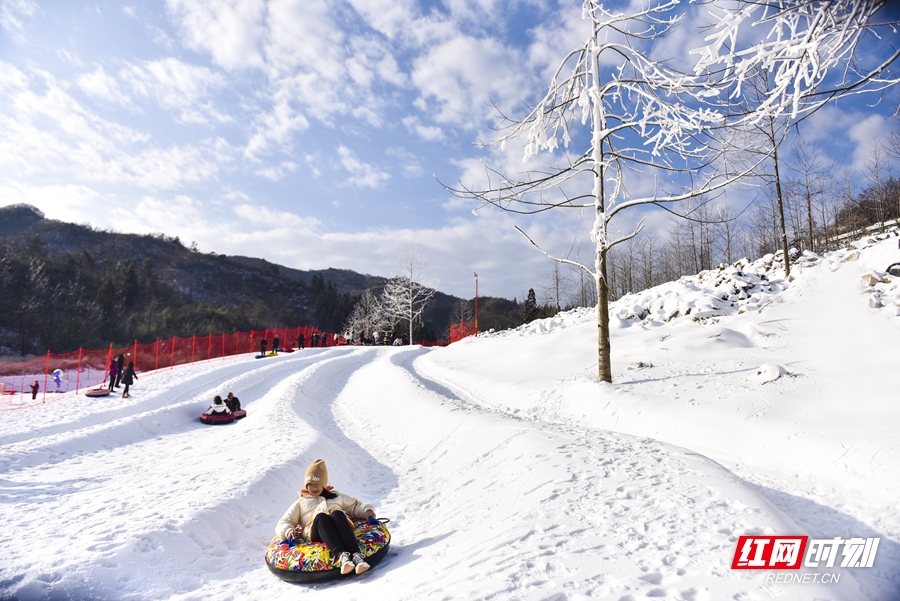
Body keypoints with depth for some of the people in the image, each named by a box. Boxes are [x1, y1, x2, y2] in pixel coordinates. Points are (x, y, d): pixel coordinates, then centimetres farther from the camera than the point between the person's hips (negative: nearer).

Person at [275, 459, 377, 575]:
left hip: (341, 524, 1)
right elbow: (282, 524, 24)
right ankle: (342, 555, -58)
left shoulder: (337, 496, 37)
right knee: (320, 516, -36)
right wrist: (288, 531, -1)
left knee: (336, 514, -36)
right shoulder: (301, 502, 34)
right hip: (316, 533, -1)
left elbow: (355, 507, 34)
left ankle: (356, 555, -54)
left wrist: (367, 510, 11)